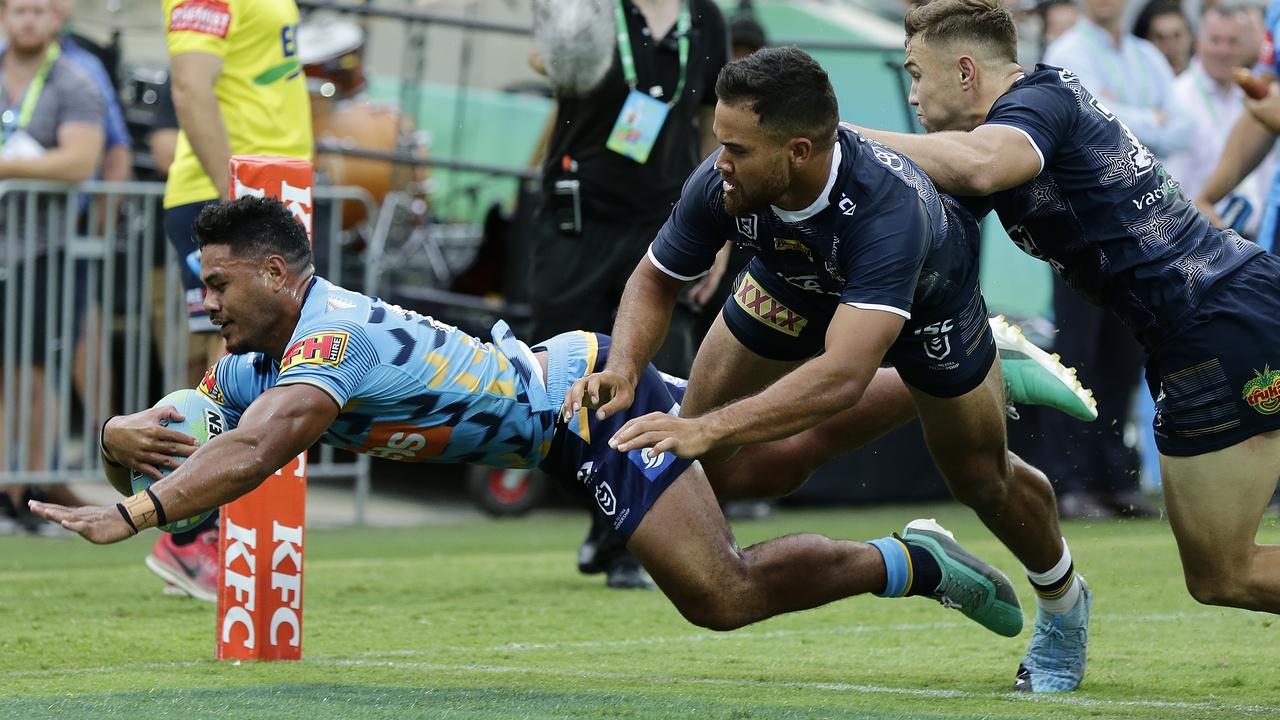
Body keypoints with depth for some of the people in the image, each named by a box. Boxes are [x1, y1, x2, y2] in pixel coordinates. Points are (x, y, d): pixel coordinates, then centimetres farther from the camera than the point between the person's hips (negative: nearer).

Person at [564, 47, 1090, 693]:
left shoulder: (887, 206, -50)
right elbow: (655, 280, -16)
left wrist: (708, 429, -64)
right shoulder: (720, 185, -35)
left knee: (982, 481, 7)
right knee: (690, 450, -9)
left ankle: (1062, 603, 35)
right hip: (794, 283, 3)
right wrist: (623, 370, -36)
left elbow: (844, 375, -57)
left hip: (925, 296, -3)